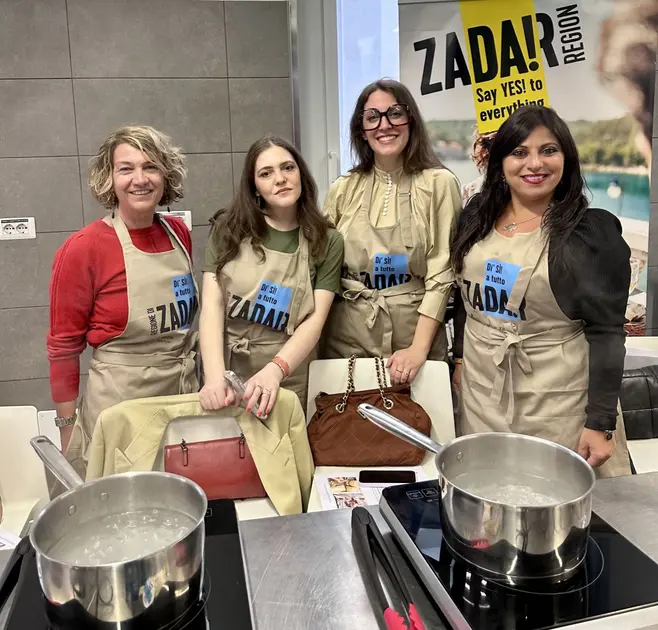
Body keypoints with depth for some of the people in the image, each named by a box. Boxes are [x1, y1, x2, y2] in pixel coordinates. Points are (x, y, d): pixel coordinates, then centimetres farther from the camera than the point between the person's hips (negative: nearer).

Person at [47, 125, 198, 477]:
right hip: (119, 403, -5)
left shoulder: (178, 233, 2)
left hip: (186, 393, 5)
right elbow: (63, 345, -7)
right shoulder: (83, 249, -14)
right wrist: (68, 429, -5)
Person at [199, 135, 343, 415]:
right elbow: (212, 304, -8)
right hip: (225, 370, 1)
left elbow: (315, 319, -10)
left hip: (288, 379, 0)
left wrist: (274, 370, -26)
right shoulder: (228, 229, -2)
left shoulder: (327, 242, -2)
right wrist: (215, 376, -22)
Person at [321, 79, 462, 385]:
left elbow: (442, 273, -9)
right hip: (347, 340, 3)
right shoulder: (342, 190, 5)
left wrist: (418, 349, -16)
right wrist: (315, 340, 3)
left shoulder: (439, 184, -5)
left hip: (415, 339, -2)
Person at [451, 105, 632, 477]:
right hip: (481, 387, 5)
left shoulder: (592, 231, -11)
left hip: (556, 398, -4)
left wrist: (600, 423, -14)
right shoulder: (478, 214, 3)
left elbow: (606, 331, -12)